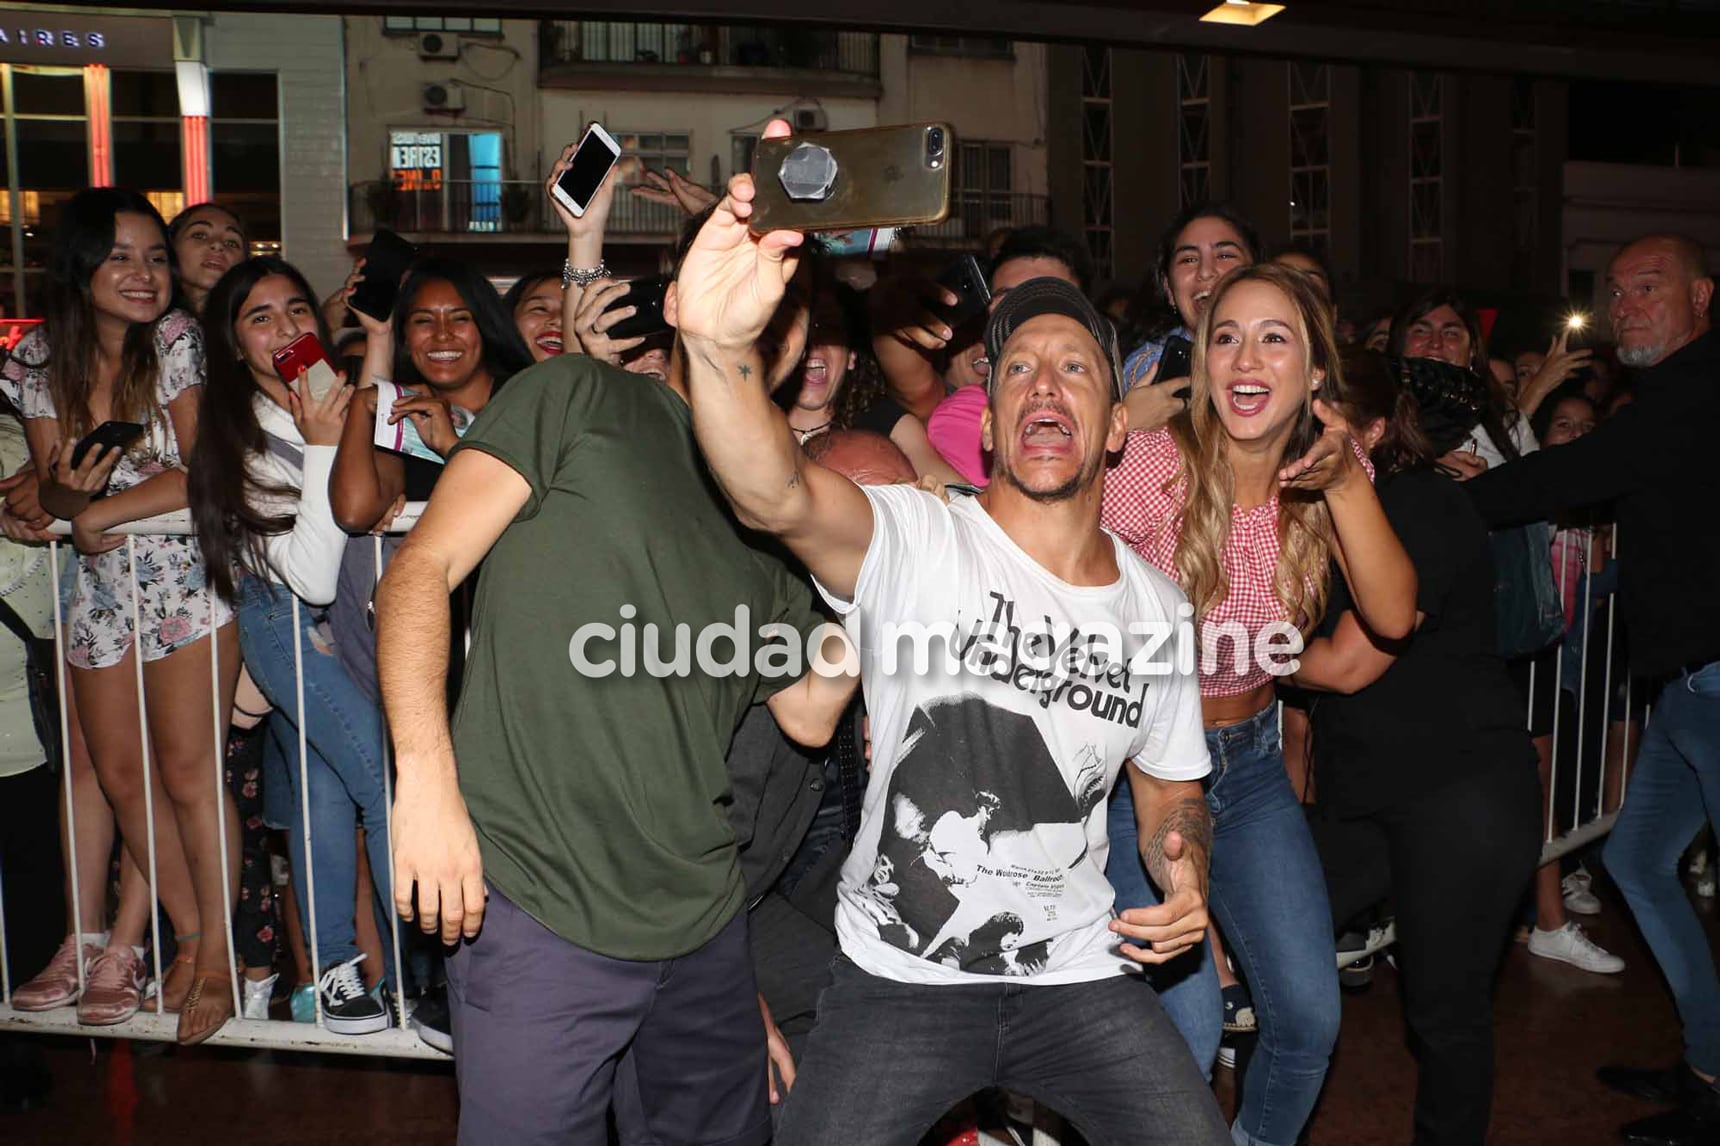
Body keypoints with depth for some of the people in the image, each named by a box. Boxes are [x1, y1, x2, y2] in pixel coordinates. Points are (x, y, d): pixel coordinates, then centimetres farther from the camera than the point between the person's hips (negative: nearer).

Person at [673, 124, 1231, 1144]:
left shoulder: (1156, 607, 1)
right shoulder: (916, 542, -14)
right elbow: (773, 493, -35)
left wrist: (1184, 867, -7)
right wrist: (720, 343, -53)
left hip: (1078, 975, 3)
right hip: (898, 979, -3)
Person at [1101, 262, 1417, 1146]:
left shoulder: (1328, 472, -5)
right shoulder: (1154, 464, -20)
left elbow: (1392, 616, -16)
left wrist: (1348, 483, -27)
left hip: (1250, 760, 5)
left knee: (1309, 1018, 6)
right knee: (1187, 1026, -11)